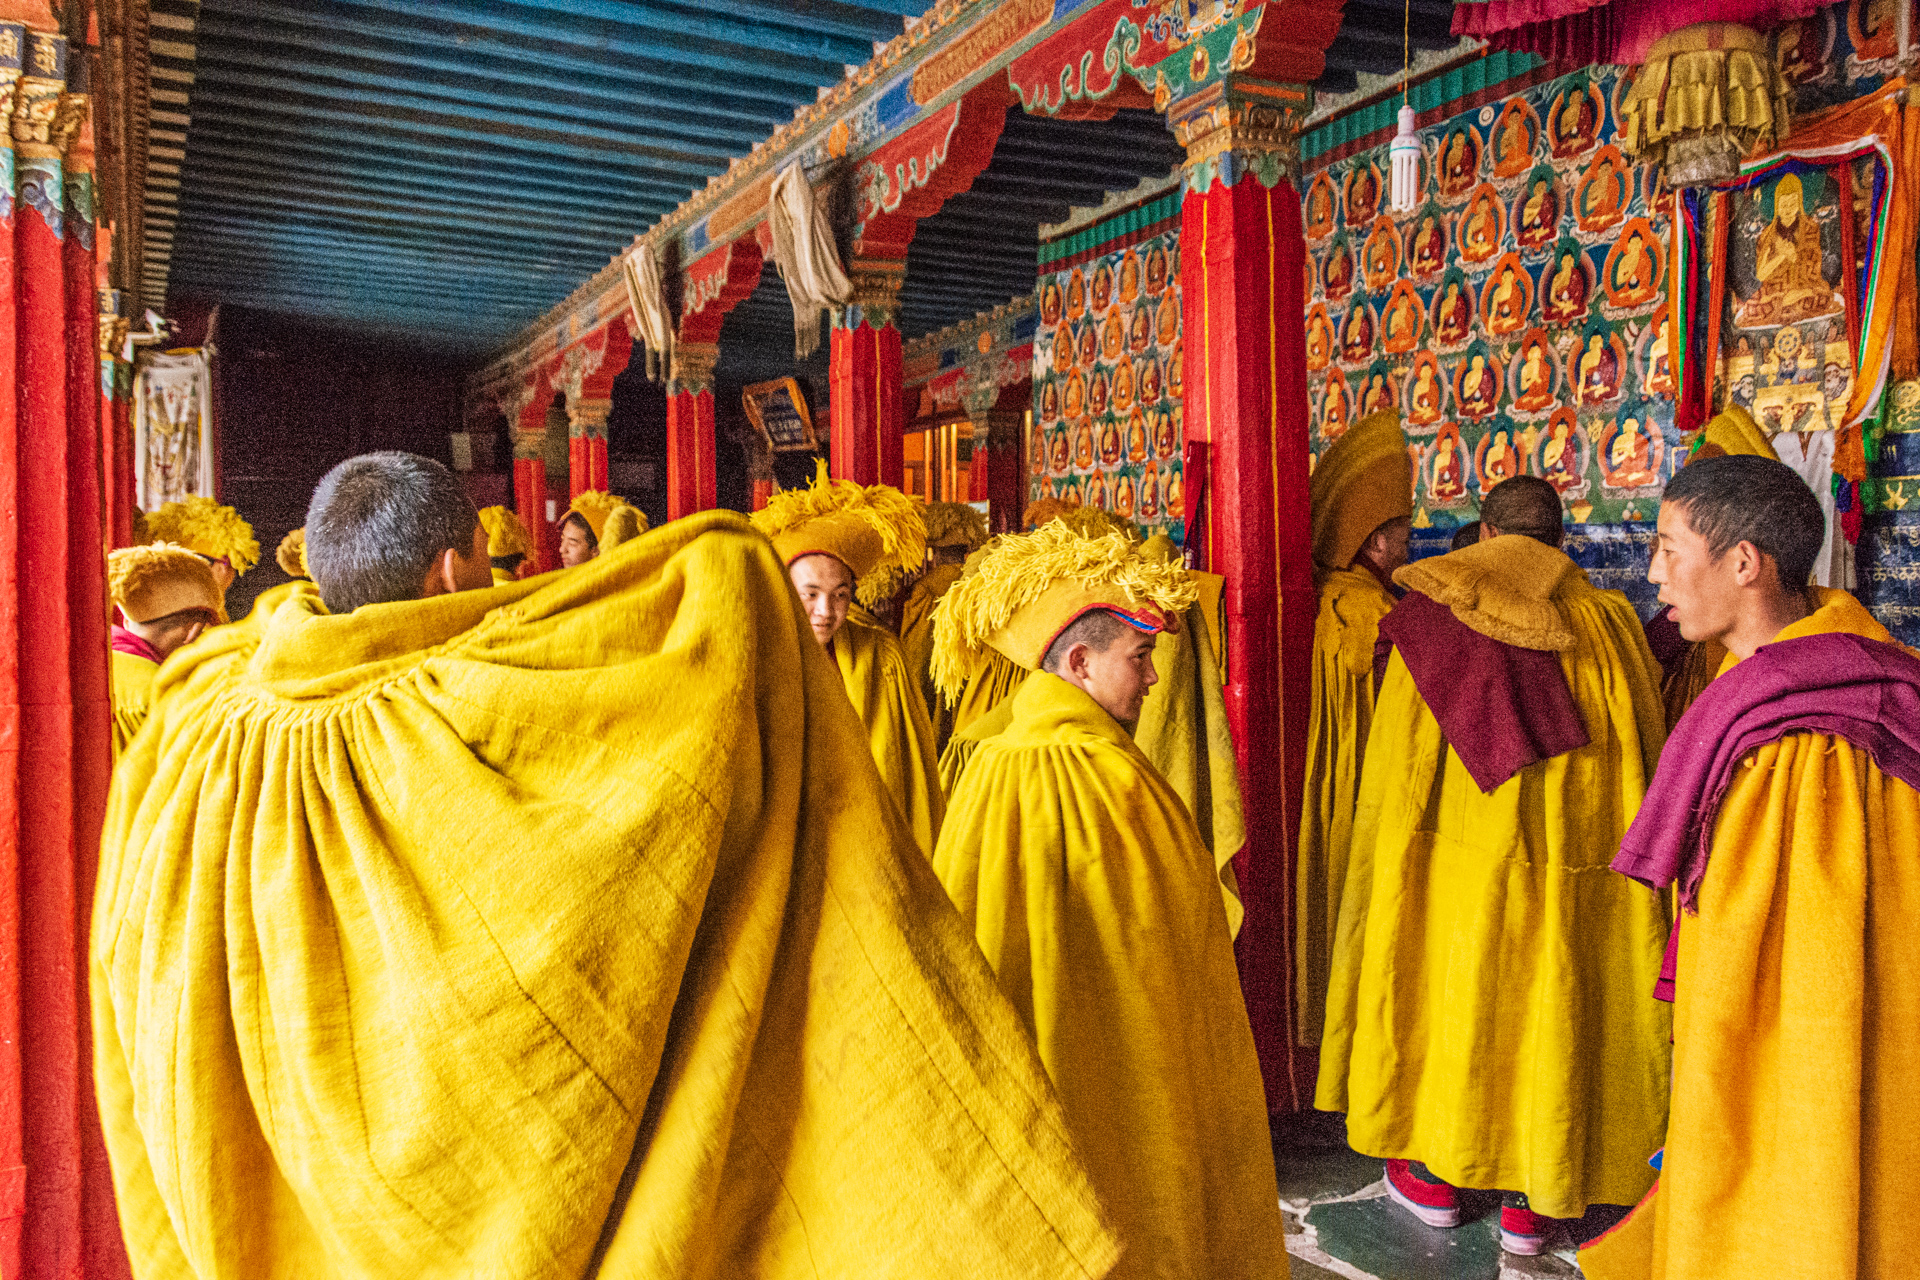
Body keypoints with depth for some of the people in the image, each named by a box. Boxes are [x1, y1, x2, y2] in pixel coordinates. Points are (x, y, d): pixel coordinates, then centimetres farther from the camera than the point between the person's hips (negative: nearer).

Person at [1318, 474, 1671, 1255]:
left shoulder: (1434, 616, -7)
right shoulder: (1607, 624, -2)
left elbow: (1398, 772, -6)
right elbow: (1645, 758, 2)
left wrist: (1395, 860, 5)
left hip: (1459, 863, -1)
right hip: (1570, 871, 2)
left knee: (1447, 996, 14)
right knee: (1546, 1013, 12)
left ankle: (1434, 1175, 28)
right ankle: (1530, 1200, 23)